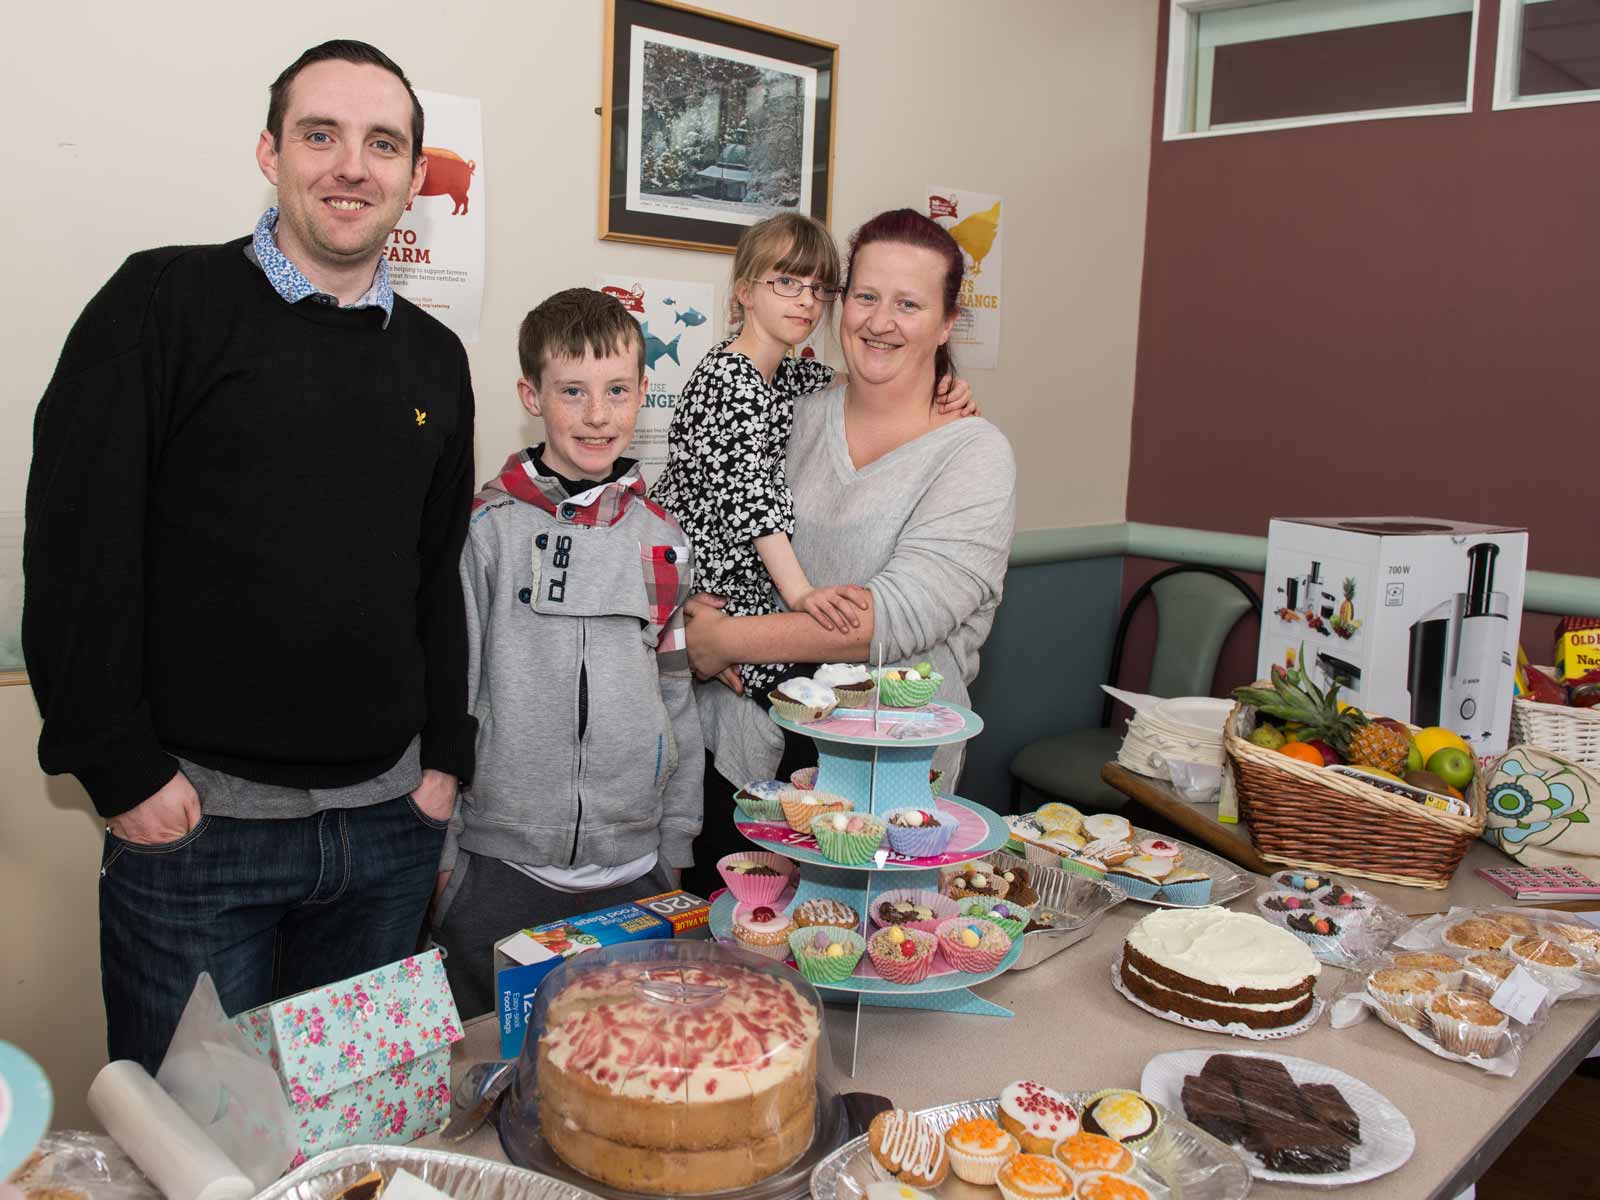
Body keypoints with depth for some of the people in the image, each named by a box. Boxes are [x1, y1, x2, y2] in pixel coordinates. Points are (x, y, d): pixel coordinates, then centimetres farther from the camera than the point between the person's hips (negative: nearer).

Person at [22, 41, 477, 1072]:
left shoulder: (435, 358, 9)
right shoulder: (166, 303, -5)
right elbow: (75, 545, -9)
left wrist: (445, 758, 9)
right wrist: (123, 772, -10)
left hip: (390, 824, 4)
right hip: (195, 821, -4)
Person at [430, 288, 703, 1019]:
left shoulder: (661, 539, 5)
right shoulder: (488, 528, -6)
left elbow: (677, 698, 10)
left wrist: (675, 848, 10)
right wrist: (439, 849, -2)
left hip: (633, 867, 3)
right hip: (498, 869, -3)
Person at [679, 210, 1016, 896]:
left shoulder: (974, 458, -9)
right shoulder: (800, 418, 6)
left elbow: (896, 615, -20)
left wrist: (724, 640, -16)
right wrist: (700, 604, -6)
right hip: (743, 747, 4)